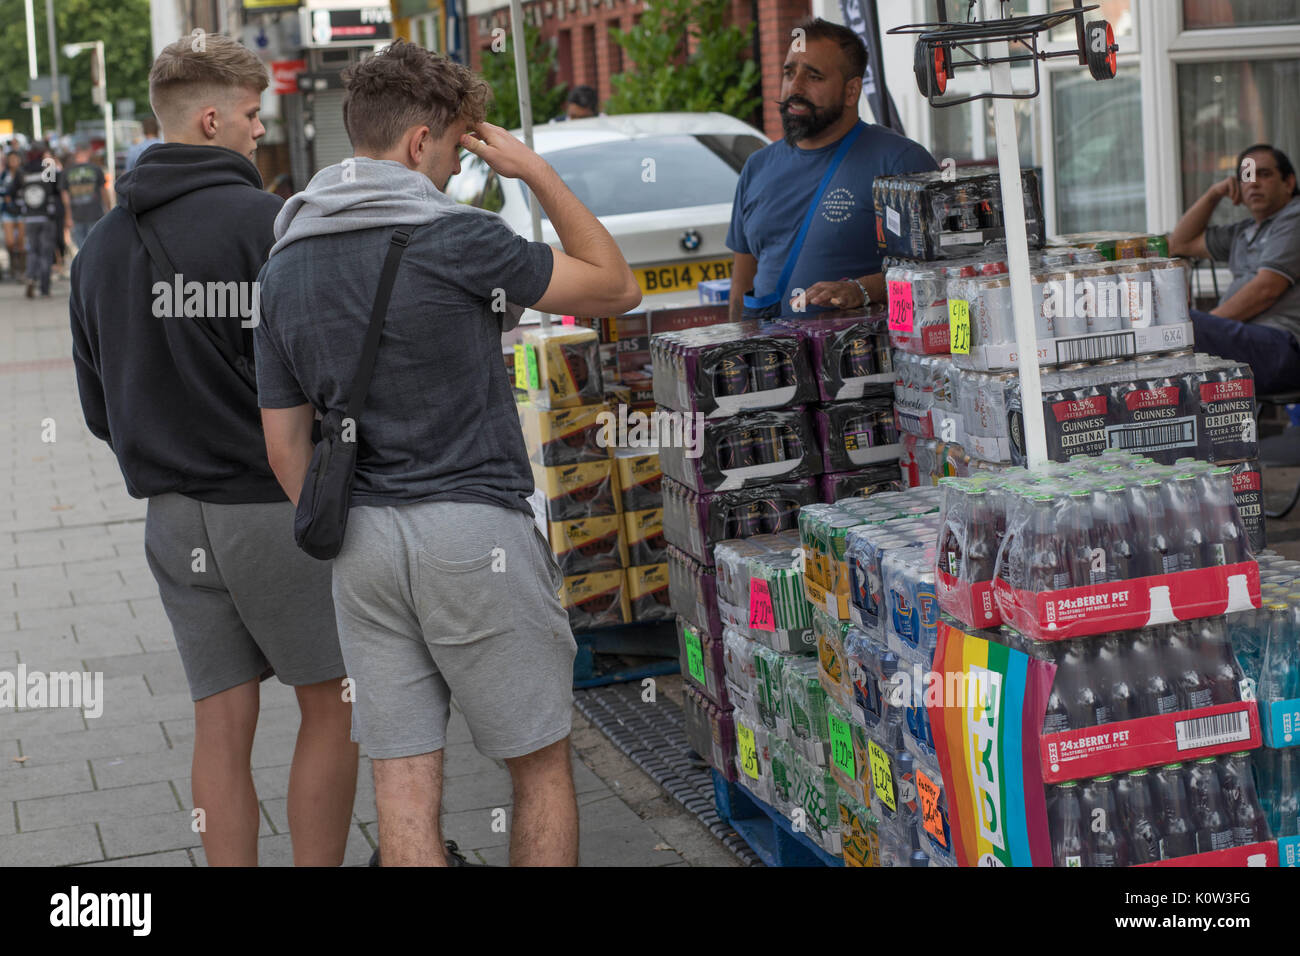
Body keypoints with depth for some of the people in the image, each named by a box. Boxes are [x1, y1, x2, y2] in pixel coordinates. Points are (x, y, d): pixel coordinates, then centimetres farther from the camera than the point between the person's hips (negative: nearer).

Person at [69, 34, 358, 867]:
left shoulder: (102, 245, 10)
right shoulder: (268, 223, -13)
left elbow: (100, 407, 16)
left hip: (172, 519, 6)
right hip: (276, 508, -6)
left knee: (223, 727, 10)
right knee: (331, 708, 6)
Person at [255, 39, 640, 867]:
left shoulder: (285, 264, 7)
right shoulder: (456, 238, -12)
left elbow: (286, 440, 11)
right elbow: (616, 288, -1)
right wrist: (538, 173, 3)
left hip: (364, 541, 6)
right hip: (473, 530, -5)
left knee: (404, 789, 6)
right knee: (543, 768, 9)